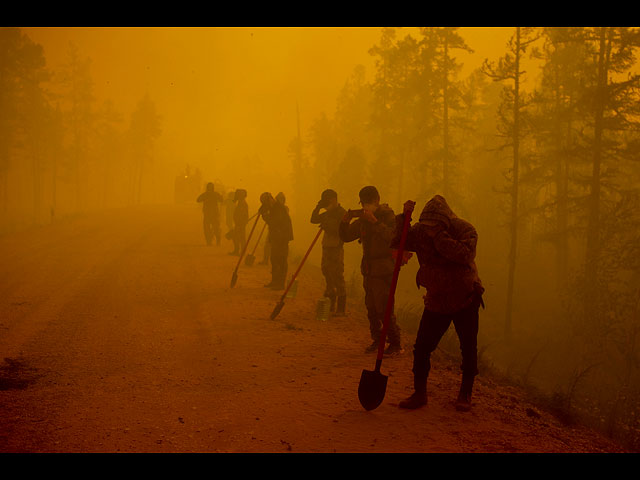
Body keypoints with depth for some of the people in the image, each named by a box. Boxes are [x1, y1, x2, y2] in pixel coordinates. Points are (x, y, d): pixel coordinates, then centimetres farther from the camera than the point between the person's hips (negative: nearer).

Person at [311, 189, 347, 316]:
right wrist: (318, 207, 6)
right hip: (326, 248, 9)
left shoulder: (342, 213, -10)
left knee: (338, 279, -8)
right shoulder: (327, 213, 15)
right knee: (327, 276, 13)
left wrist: (328, 227, -22)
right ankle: (331, 305, 23)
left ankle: (340, 309, -4)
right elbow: (313, 220, 17)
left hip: (336, 249, -9)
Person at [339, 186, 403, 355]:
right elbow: (346, 237, 11)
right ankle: (377, 340, 23)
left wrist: (375, 222, -31)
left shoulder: (388, 216, -8)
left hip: (383, 270, -7)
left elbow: (393, 238, -25)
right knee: (371, 308, 11)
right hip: (368, 270, 7)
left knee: (384, 309, -10)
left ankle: (396, 344, -1)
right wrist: (345, 221, -7)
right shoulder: (362, 219, 12)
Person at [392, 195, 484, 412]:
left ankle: (465, 395, 20)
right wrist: (403, 218, -20)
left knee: (468, 348, 3)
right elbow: (397, 244, -9)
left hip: (466, 299, -3)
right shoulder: (421, 230, -4)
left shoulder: (465, 230, -15)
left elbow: (464, 255, -32)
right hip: (437, 300, 3)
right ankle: (419, 394, 11)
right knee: (421, 347, -3)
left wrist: (440, 237, -36)